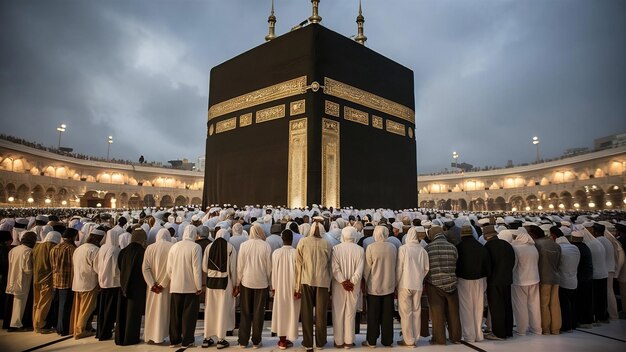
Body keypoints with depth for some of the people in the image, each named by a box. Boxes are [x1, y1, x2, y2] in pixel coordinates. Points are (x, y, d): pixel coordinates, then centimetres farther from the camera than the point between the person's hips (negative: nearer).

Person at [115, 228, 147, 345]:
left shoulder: (124, 251, 1)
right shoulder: (142, 252, -16)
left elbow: (119, 267, 9)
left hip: (124, 285, 5)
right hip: (137, 286, -5)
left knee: (123, 312, 14)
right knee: (134, 313, 5)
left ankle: (120, 338, 21)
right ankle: (130, 338, 10)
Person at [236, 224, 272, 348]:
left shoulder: (244, 245, -6)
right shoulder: (266, 246, -9)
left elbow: (240, 266, -2)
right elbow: (269, 266, -4)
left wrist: (238, 283, 7)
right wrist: (269, 282, 9)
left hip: (246, 282, 1)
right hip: (261, 283, -1)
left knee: (245, 312, 12)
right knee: (258, 312, 9)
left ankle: (243, 341, 17)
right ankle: (256, 341, 14)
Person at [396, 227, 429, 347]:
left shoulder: (403, 248, -11)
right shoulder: (422, 250, -1)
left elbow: (399, 268, -9)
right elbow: (426, 268, 5)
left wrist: (396, 283, 2)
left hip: (405, 285, -4)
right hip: (418, 285, 4)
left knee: (406, 313, 5)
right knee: (416, 312, 13)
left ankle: (408, 340, 10)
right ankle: (415, 339, 21)